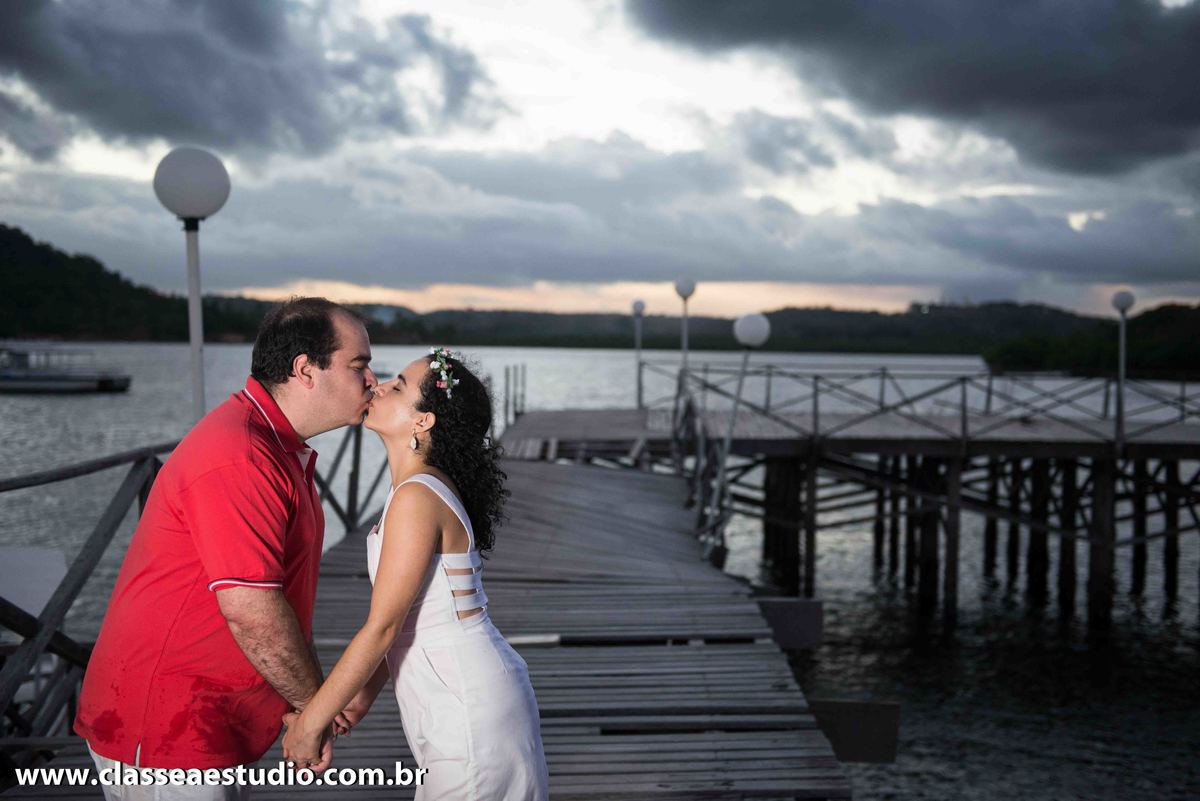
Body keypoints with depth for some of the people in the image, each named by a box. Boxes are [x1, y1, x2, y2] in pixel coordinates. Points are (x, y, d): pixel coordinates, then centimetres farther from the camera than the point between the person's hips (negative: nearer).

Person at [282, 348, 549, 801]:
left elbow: (382, 627, -18)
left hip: (473, 713, -9)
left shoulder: (417, 499, -20)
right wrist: (366, 691, 9)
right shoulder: (432, 488, 9)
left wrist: (310, 722, -11)